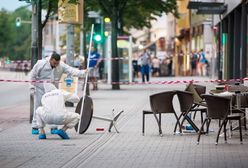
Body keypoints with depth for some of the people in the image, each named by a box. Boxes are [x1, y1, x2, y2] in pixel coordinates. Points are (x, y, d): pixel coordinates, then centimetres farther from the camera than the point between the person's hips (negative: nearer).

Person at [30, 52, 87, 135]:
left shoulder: (61, 66, -9)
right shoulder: (41, 64, -16)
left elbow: (72, 71, -17)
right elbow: (33, 75, -7)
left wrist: (83, 72, -30)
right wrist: (32, 87, -8)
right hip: (40, 89, -3)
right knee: (38, 107, -1)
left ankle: (53, 127, 11)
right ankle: (35, 127, 8)